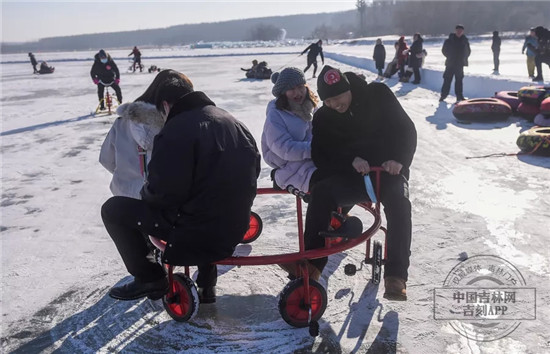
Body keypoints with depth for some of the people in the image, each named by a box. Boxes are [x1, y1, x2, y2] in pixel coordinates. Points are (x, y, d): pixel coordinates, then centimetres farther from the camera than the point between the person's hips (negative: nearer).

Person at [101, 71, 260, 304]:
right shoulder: (234, 123, 8)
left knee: (113, 209, 4)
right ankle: (206, 282, 37)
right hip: (236, 227, 8)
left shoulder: (176, 130, -16)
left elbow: (162, 192, -20)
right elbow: (253, 169, 15)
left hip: (197, 232, -8)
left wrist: (146, 193, 3)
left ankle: (150, 279, 13)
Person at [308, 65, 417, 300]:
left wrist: (399, 159, -23)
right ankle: (311, 263, -23)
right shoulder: (323, 118, 1)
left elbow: (406, 129, -5)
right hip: (350, 177, 2)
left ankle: (396, 275, -28)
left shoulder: (378, 95, -4)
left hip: (387, 171, -1)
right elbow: (320, 156, -7)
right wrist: (351, 161, -24)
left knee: (398, 201, -34)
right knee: (321, 191, -28)